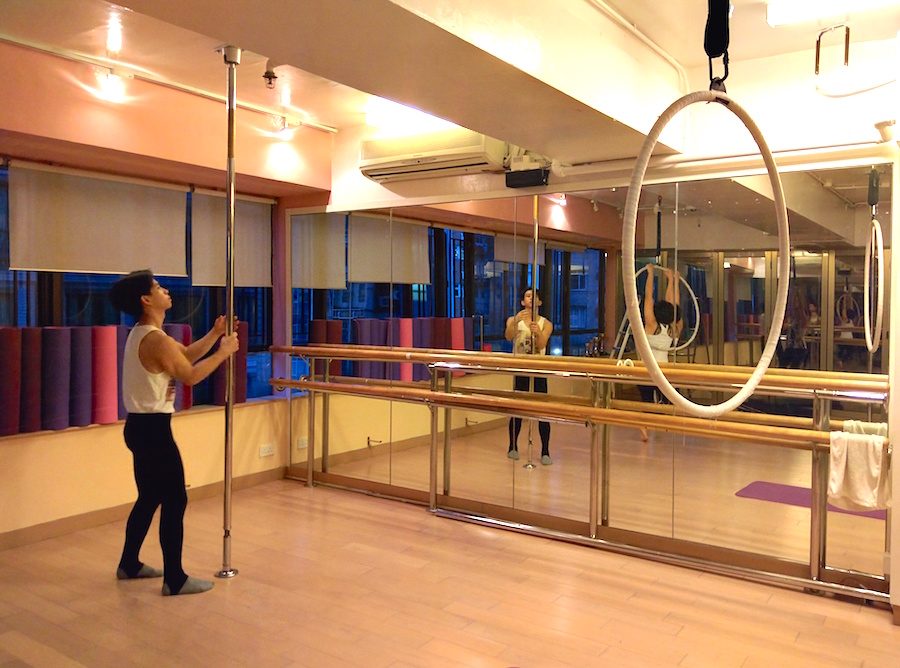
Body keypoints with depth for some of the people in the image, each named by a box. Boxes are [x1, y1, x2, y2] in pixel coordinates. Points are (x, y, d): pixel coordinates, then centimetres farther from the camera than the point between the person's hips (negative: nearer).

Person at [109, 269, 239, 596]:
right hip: (152, 428, -11)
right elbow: (191, 375, -15)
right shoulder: (156, 340, -20)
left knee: (149, 497, 21)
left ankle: (129, 564, 34)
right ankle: (175, 579, 3)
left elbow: (187, 354, 17)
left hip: (141, 425, 11)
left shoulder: (142, 334, 13)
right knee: (175, 500, -4)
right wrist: (223, 352, -6)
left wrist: (214, 334, 9)